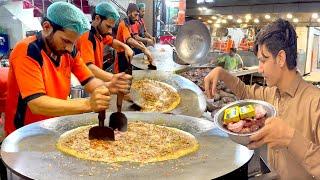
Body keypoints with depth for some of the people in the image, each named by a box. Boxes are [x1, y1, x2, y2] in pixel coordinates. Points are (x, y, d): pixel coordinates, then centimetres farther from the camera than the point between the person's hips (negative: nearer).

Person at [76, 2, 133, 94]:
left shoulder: (100, 33, 2)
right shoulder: (86, 36, -21)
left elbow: (112, 41, 23)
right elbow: (88, 67, -34)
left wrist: (125, 47, 2)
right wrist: (114, 78, -47)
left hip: (97, 78, 8)